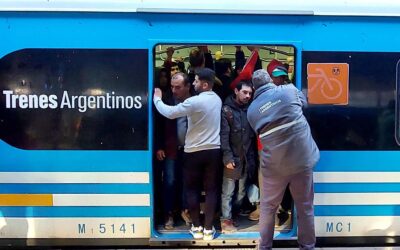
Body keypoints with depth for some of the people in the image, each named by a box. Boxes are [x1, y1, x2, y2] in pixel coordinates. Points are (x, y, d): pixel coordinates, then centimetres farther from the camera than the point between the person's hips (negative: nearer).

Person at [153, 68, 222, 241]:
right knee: (211, 189, 7)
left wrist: (157, 98, 0)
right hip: (214, 150, 5)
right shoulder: (217, 99, 5)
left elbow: (170, 113, -16)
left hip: (194, 151, -5)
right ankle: (208, 229, 10)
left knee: (192, 189, 10)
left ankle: (196, 227, 15)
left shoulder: (194, 101, -19)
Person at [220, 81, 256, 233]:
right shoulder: (226, 109, -3)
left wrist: (252, 157, 2)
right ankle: (226, 220, 5)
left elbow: (253, 134, 9)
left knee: (242, 190, 11)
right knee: (228, 191, -1)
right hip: (232, 158, -5)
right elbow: (224, 135, -10)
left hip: (247, 158, 5)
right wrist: (227, 157, -17)